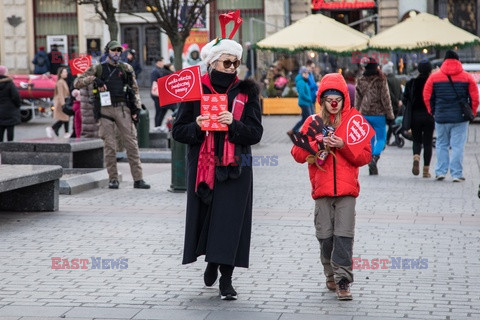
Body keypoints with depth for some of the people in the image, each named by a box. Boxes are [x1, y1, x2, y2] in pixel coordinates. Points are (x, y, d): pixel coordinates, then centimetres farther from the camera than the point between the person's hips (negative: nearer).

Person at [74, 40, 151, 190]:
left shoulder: (126, 68, 13)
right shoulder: (98, 69, 9)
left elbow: (134, 89, 16)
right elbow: (77, 83, 7)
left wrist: (137, 108, 5)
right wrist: (93, 79, -8)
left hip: (123, 109, 1)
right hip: (106, 109, -1)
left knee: (132, 144, -4)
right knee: (109, 146, 0)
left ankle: (138, 179, -3)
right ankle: (113, 179, 8)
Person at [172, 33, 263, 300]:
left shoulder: (246, 92, 3)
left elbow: (255, 133, -2)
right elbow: (178, 131, 2)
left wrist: (234, 124, -19)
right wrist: (197, 126, -18)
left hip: (234, 168, -1)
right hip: (203, 165, 1)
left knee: (230, 221, -5)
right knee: (205, 216, 7)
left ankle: (226, 278, 1)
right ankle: (212, 261, 34)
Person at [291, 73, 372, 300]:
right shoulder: (313, 123, 8)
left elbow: (365, 155, 1)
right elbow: (298, 153, 3)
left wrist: (343, 146, -14)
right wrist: (318, 144, -12)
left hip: (347, 188, -2)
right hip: (322, 188, 2)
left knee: (344, 234, -9)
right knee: (325, 235, 6)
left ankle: (343, 281, -9)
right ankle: (331, 274, 23)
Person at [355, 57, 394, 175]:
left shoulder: (360, 81, 3)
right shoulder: (381, 81, -10)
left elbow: (357, 100, 9)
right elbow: (385, 99, -8)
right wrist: (390, 115, 0)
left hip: (364, 114, 4)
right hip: (378, 114, -4)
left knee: (369, 140, 13)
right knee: (381, 139, 6)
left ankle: (372, 169, 10)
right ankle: (374, 157, -22)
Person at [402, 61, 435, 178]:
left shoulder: (411, 83, -1)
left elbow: (405, 100, 0)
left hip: (415, 115, 1)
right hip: (429, 116, -1)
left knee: (417, 140, 14)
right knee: (428, 142, 6)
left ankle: (416, 157, -18)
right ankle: (426, 170, 5)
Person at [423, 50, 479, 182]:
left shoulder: (434, 77, 3)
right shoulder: (467, 77, 0)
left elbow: (427, 97, 5)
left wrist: (432, 111, 17)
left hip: (441, 117, 1)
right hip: (460, 118, -1)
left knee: (441, 145, 14)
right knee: (458, 146, 1)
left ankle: (440, 172, 10)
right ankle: (456, 174, -1)